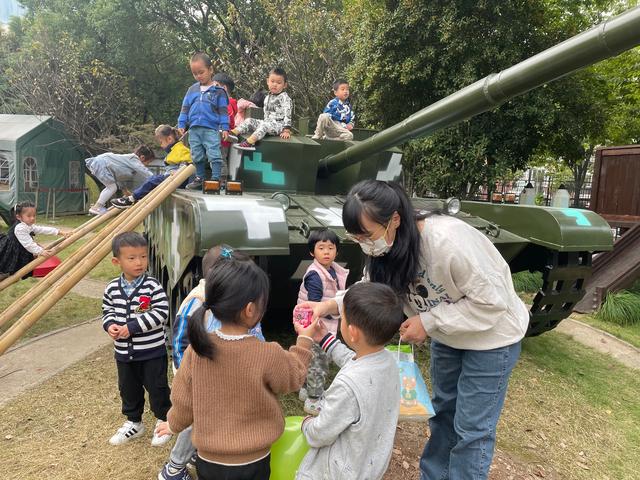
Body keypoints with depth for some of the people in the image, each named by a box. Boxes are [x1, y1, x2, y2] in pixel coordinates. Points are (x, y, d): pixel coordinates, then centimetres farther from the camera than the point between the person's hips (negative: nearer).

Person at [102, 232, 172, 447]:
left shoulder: (152, 286, -17)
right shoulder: (112, 288, -2)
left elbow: (161, 313, -21)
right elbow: (107, 311, 11)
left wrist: (133, 327, -24)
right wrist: (110, 325, -11)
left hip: (152, 351, -4)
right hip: (124, 352, 5)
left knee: (157, 387, 9)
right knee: (128, 389, 20)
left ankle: (163, 421, 31)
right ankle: (133, 423, 41)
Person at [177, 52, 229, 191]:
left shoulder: (218, 91, 2)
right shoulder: (192, 89, 11)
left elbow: (223, 111, 0)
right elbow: (185, 108, 14)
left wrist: (225, 127, -6)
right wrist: (182, 124, 8)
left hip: (211, 129, -4)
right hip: (194, 129, 4)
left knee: (214, 156, -8)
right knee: (197, 157, 11)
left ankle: (215, 179, -3)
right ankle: (199, 178, 22)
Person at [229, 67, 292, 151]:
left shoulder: (285, 98, -6)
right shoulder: (267, 98, 19)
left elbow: (287, 114, -14)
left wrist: (286, 130, -21)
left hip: (279, 124, -8)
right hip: (267, 122, 8)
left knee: (264, 125, -36)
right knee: (249, 121, -5)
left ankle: (250, 142, -54)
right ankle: (234, 133, -23)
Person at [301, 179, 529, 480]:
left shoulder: (448, 239, -38)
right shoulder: (387, 248, -16)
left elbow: (491, 301, -30)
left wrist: (428, 322, -28)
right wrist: (331, 305, -23)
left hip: (491, 336, -7)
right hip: (447, 337, 7)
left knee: (471, 428, 3)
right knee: (442, 412, 21)